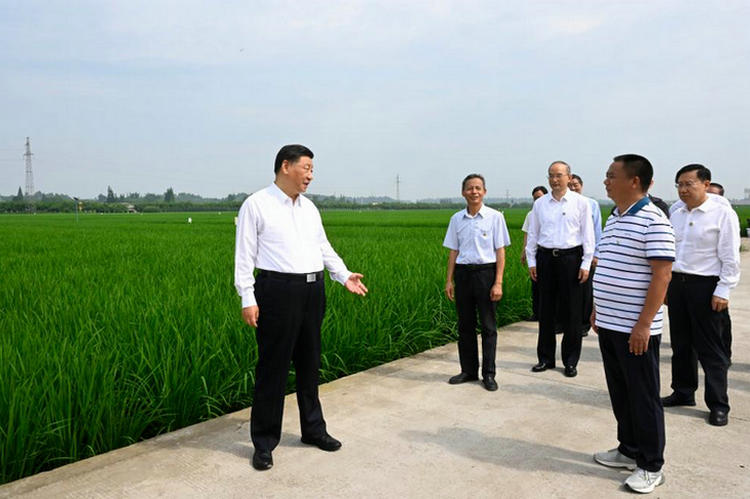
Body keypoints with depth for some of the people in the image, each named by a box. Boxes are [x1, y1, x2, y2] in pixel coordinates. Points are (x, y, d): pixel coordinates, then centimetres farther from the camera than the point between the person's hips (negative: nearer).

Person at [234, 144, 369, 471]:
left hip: (313, 291, 6)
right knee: (273, 367, 1)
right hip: (278, 291, -6)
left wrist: (344, 276, 8)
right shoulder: (256, 205, -5)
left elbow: (324, 248, 19)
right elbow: (245, 255, -7)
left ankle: (313, 429, 32)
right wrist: (248, 300, -12)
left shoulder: (309, 207, 14)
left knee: (309, 364, 16)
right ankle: (264, 442, 16)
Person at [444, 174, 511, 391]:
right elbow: (453, 251, 11)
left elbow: (500, 251, -3)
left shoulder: (495, 217, -2)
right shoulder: (457, 219, 7)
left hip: (486, 271, -3)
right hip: (463, 273, 3)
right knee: (465, 324, 9)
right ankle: (468, 370, 22)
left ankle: (488, 374, 12)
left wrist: (498, 283, -10)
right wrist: (449, 280, 6)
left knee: (488, 326, 2)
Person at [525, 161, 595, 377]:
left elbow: (588, 235, 0)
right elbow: (532, 234, 11)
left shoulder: (580, 203, 0)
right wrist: (531, 261, 6)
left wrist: (586, 264, -5)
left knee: (571, 312, 3)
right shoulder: (540, 203, 7)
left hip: (571, 258, -2)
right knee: (545, 310, 8)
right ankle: (545, 358, 21)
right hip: (545, 258, 3)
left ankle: (571, 361, 16)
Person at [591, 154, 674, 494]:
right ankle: (629, 450, 33)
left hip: (636, 329, -8)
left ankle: (651, 466, 18)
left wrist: (643, 324, -21)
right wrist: (597, 309, 17)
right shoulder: (614, 219, 12)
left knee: (643, 398, 4)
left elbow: (662, 275, -19)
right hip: (609, 325, 8)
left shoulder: (653, 220, -15)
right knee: (620, 394, 17)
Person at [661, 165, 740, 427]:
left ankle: (718, 405, 13)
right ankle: (683, 392, 29)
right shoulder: (676, 212, 9)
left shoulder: (722, 213, -8)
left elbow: (730, 257, -10)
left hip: (705, 285, -6)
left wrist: (723, 291, -13)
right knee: (680, 343, 14)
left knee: (710, 347, 1)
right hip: (676, 282, 6)